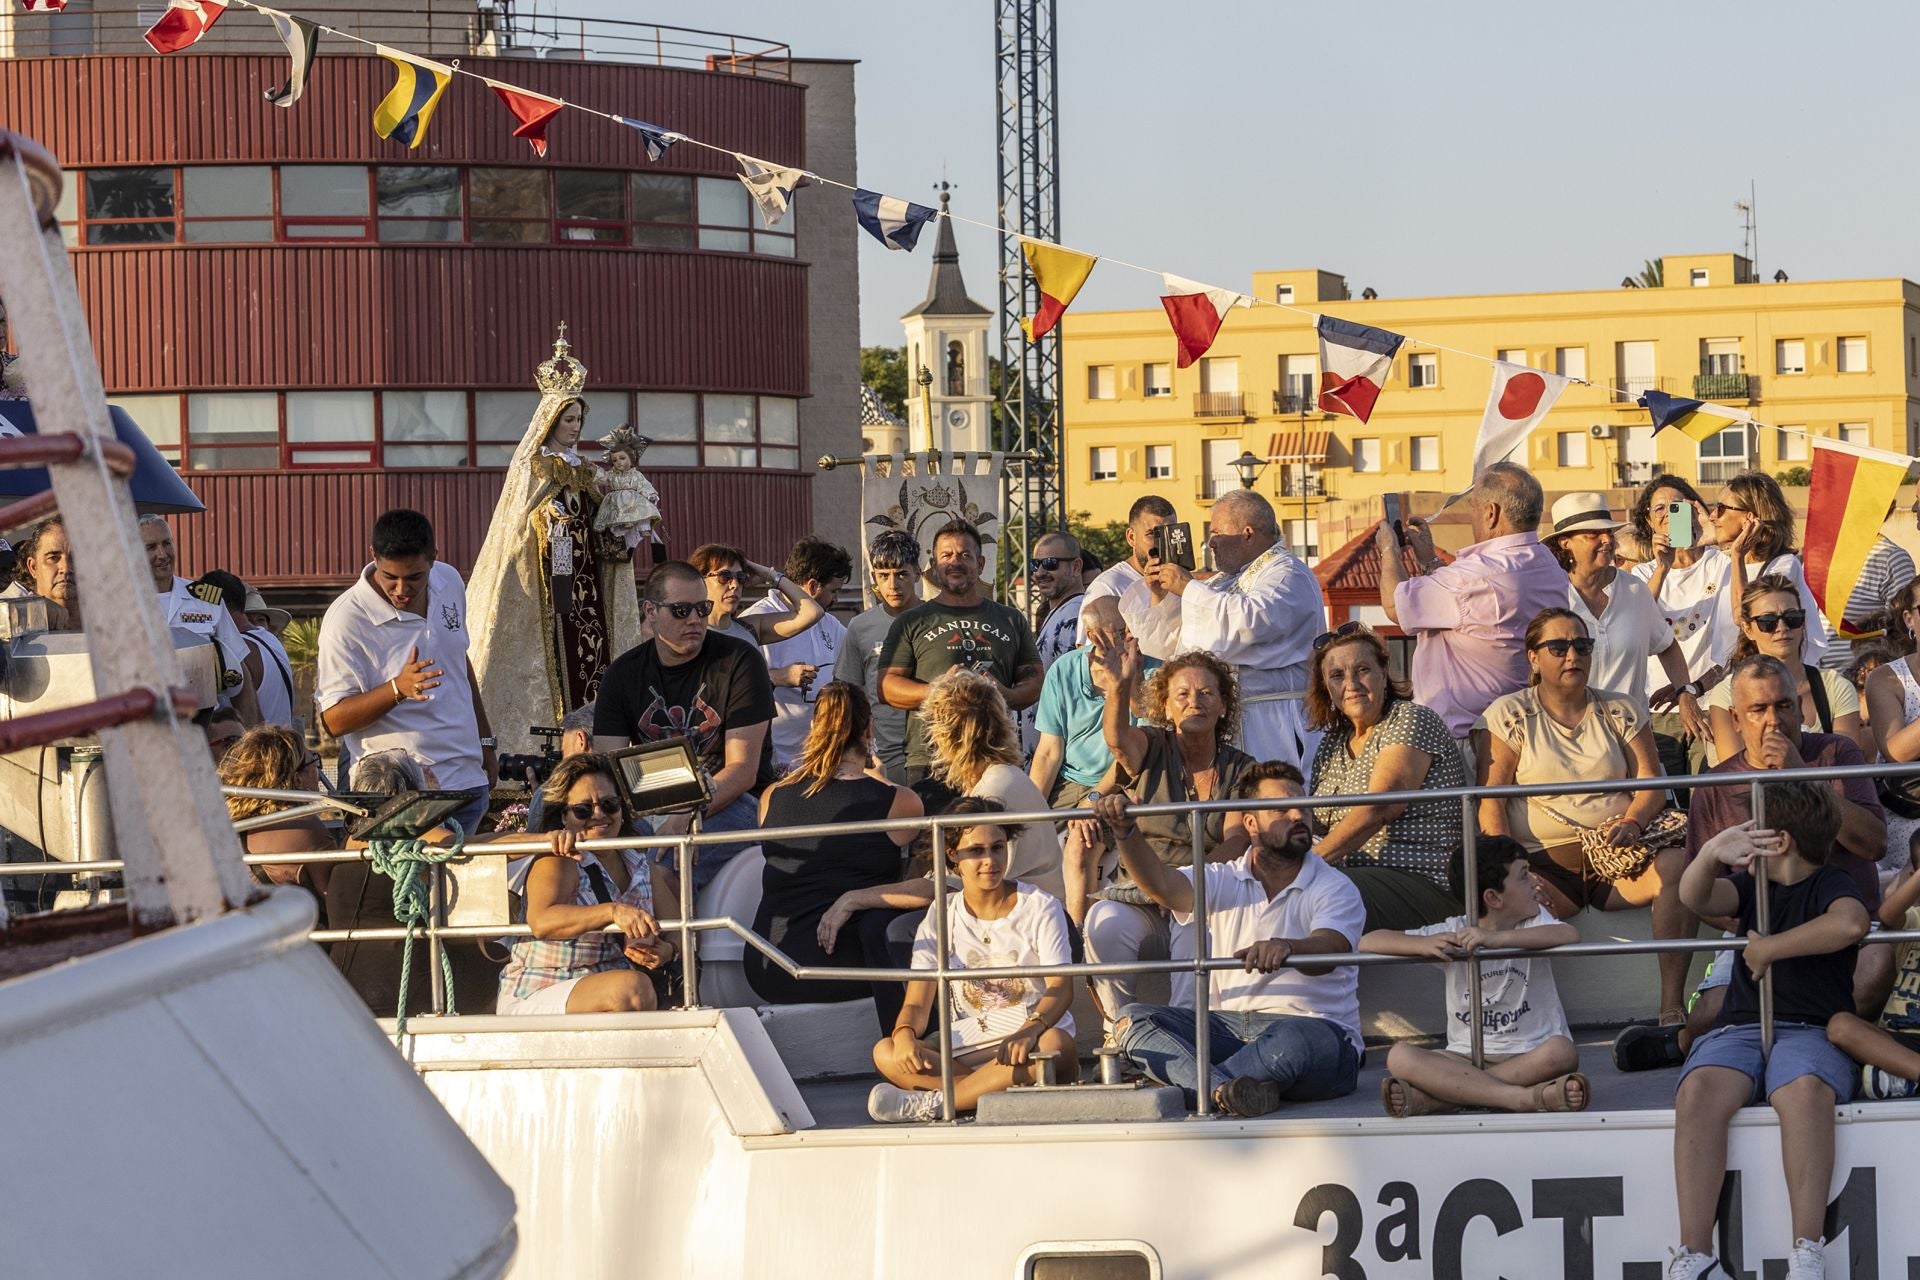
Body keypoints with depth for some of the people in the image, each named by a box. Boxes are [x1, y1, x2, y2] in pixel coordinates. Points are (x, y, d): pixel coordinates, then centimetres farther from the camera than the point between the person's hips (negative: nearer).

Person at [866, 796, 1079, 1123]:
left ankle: (929, 1103, -34)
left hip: (1032, 1038, -2)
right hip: (967, 1045, 2)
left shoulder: (1039, 906, 2)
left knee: (1055, 1045, -39)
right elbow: (917, 1002, 2)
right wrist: (905, 1035, -25)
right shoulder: (941, 920, 9)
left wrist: (1030, 1031, -32)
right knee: (886, 1053, -24)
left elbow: (1060, 988, -9)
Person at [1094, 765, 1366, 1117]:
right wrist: (1125, 833, -26)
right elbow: (1160, 884, -7)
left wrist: (1286, 947, -43)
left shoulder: (1336, 889, 2)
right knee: (1133, 1019, -19)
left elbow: (1326, 952, -20)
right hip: (1229, 1026, 4)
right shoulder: (1223, 881, 13)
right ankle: (1224, 1088, -43)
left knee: (1290, 1038, -40)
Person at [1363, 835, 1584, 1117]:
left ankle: (1430, 1098, -34)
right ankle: (1525, 1097, -37)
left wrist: (1496, 938, -30)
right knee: (1400, 1056, -25)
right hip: (1466, 1058, 1)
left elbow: (1570, 935, -24)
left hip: (1530, 1057, -1)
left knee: (1561, 1052, -34)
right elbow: (1369, 942, -3)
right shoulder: (1453, 932, 2)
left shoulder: (1533, 922, 1)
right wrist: (1424, 944, -22)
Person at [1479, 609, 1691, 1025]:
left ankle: (1672, 1007, -33)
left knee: (1676, 866, -30)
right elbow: (1491, 800, 0)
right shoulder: (1509, 715, 8)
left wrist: (1631, 823, -14)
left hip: (1619, 857, 2)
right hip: (1546, 862, -2)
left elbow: (1652, 784, 10)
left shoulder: (1619, 711, 16)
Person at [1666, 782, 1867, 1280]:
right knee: (1698, 1090, -31)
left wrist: (1769, 949, -12)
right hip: (1739, 1028, 4)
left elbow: (1850, 923, -19)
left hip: (1811, 1030, -4)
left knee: (1805, 1090, -40)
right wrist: (1711, 854, -19)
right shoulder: (1753, 886, 22)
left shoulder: (1830, 885, 5)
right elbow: (1694, 897, 3)